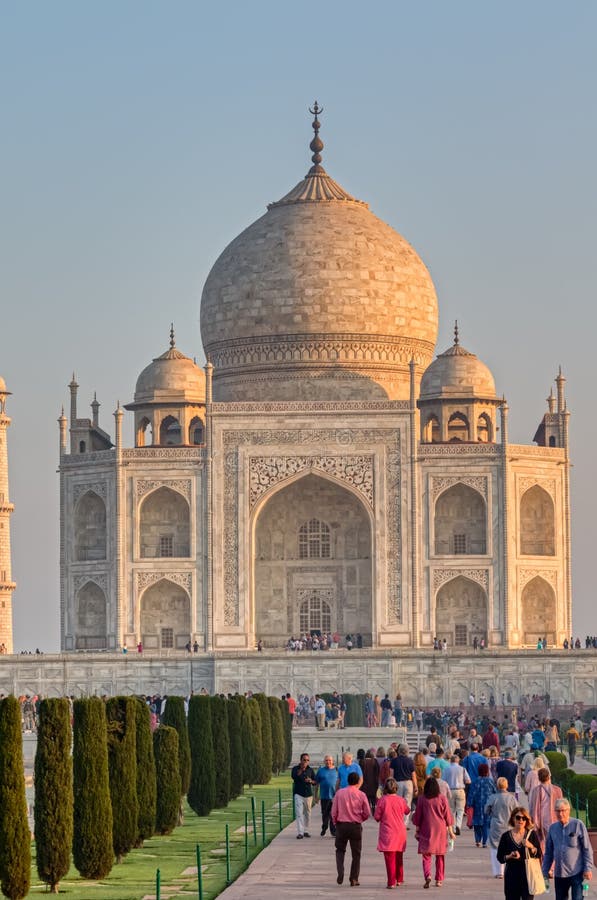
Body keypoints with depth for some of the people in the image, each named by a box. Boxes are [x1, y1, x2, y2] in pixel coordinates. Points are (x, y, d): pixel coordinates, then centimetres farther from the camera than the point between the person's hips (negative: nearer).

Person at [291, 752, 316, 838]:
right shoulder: (295, 769, 0)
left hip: (308, 794, 3)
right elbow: (294, 777, -20)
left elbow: (315, 782, 11)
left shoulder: (310, 770, 9)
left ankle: (306, 831, 19)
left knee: (307, 813, 8)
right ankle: (300, 833, -16)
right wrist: (301, 769, -31)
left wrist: (311, 781, -11)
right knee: (299, 813, -12)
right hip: (298, 794, -3)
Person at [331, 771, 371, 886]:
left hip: (341, 825, 0)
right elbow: (367, 813, -2)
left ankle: (340, 873, -4)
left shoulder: (339, 793, -4)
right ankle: (354, 879, 8)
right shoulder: (361, 795, -5)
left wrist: (335, 823, 14)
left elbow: (333, 812, -2)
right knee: (356, 854, 10)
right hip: (356, 826, 0)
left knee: (340, 850, 16)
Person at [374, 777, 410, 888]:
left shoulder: (382, 800, -11)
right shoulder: (401, 800, -3)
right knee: (399, 857, 19)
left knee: (390, 858, -2)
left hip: (387, 833, -3)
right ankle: (399, 879, 27)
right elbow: (407, 811, 16)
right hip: (400, 832, 3)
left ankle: (391, 882, -6)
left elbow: (377, 817, -7)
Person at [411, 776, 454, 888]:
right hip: (440, 829, 1)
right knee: (440, 856, 12)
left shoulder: (422, 800, -4)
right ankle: (439, 880, 14)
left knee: (426, 855, 1)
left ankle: (427, 875, -22)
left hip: (426, 830, -1)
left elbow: (418, 816, 1)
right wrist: (450, 831, 8)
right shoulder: (442, 799, -3)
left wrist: (417, 830, 11)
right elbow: (447, 816, 0)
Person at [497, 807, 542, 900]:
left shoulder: (532, 835, 3)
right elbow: (500, 857, 5)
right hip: (511, 876, 1)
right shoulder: (506, 836, 3)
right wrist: (509, 856, -14)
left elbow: (539, 855, 1)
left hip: (528, 875, -1)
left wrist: (531, 846, -16)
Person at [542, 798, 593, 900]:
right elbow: (548, 852, 15)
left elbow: (587, 849, -5)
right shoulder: (553, 828, 7)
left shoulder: (578, 825, -5)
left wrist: (588, 868, -10)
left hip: (576, 872, -5)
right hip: (559, 874, 5)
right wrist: (545, 871, 14)